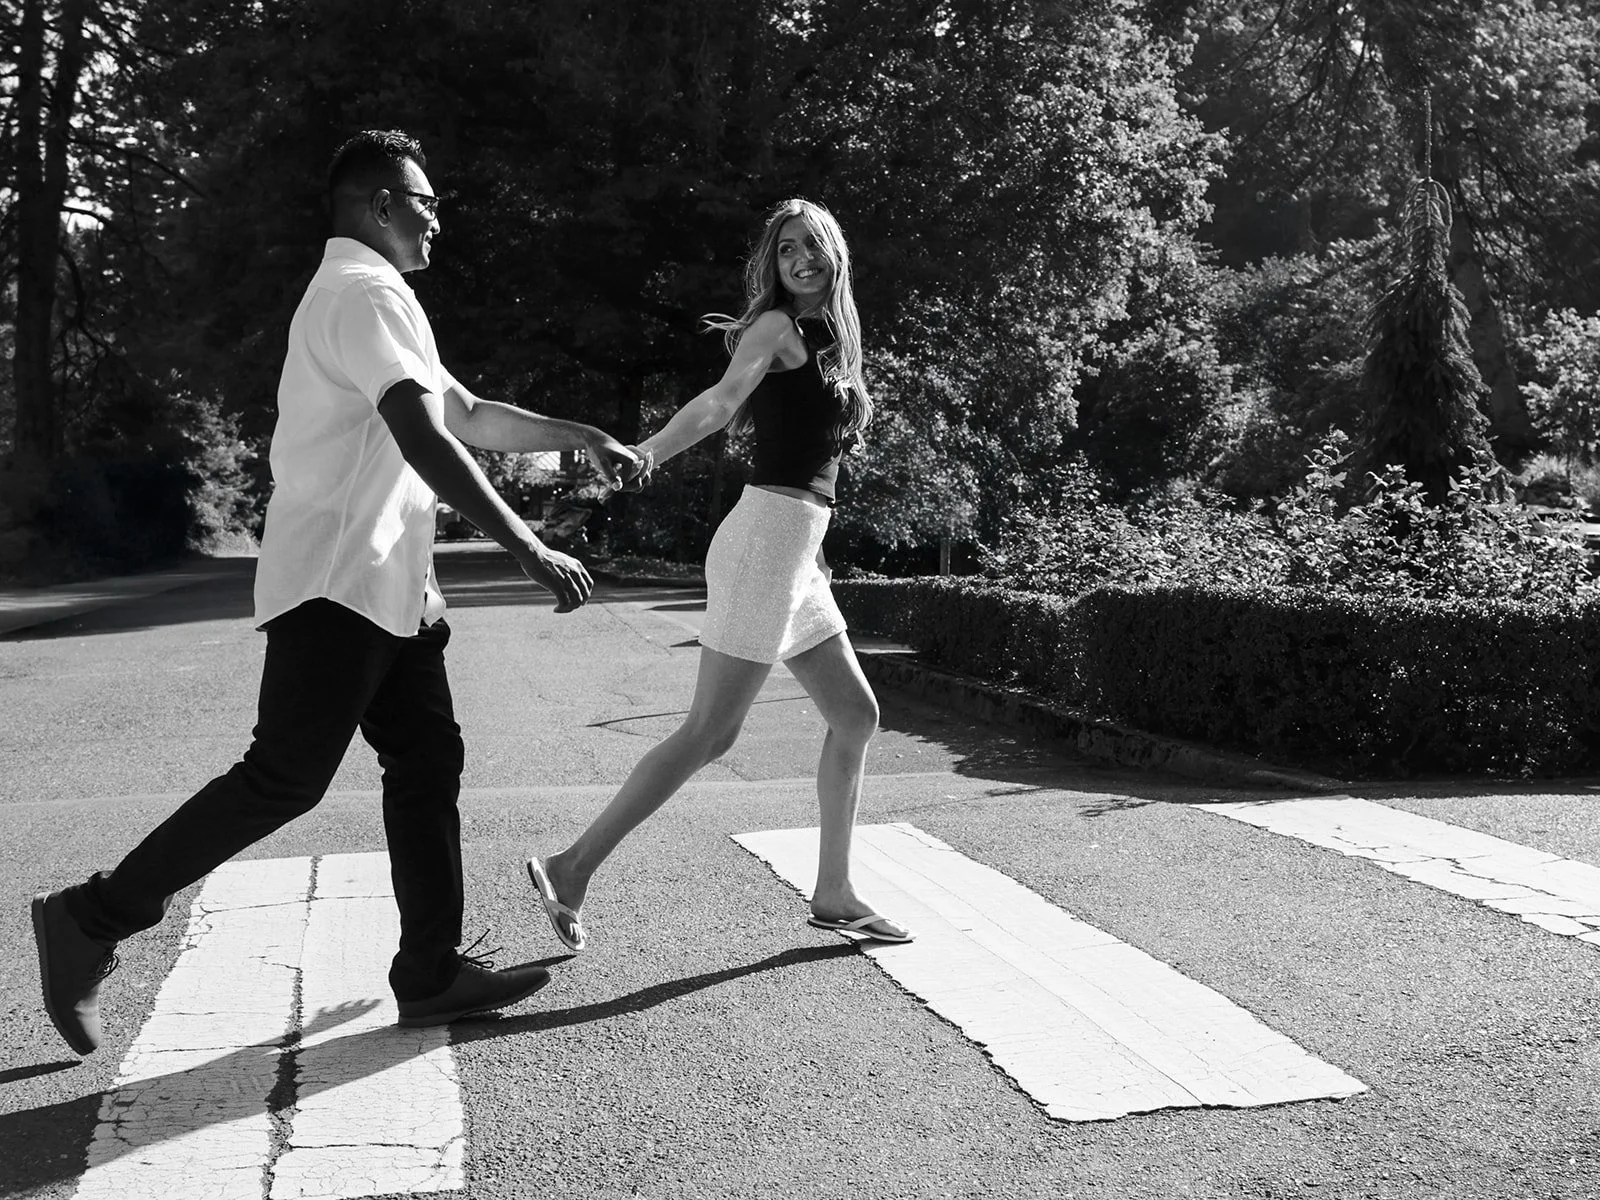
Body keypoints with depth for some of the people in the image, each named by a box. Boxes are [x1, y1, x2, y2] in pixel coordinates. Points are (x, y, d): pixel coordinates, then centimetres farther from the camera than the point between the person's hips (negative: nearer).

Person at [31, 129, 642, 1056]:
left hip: (389, 586, 10)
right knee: (285, 778, -7)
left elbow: (467, 413, 27)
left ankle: (431, 972, 11)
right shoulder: (368, 292, -12)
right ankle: (93, 919, 4)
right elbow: (429, 442, -24)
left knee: (428, 762, 7)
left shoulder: (363, 294, 22)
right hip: (339, 584, -10)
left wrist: (583, 438, 23)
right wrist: (530, 550, -25)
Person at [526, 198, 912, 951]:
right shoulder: (779, 326, -6)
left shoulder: (828, 339, 19)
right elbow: (721, 401, -23)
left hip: (799, 551, 9)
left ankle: (833, 895, 17)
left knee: (855, 714, 11)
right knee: (710, 732, -9)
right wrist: (640, 457, -37)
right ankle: (573, 870, -2)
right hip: (769, 537, -9)